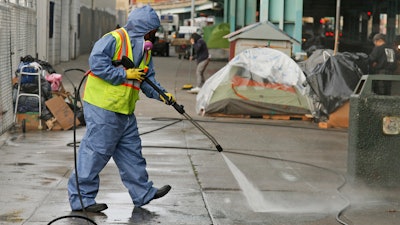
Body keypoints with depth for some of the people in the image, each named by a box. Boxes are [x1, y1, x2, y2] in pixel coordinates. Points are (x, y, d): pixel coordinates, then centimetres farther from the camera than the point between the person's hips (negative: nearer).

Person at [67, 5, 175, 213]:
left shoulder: (145, 50, 15)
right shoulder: (114, 39, -13)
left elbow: (148, 79, 16)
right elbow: (97, 62, -23)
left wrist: (160, 94, -2)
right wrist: (125, 74, -20)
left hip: (125, 110, 9)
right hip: (102, 108, -9)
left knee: (131, 152, 15)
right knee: (96, 151, -5)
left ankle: (143, 193, 25)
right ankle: (81, 197, 3)